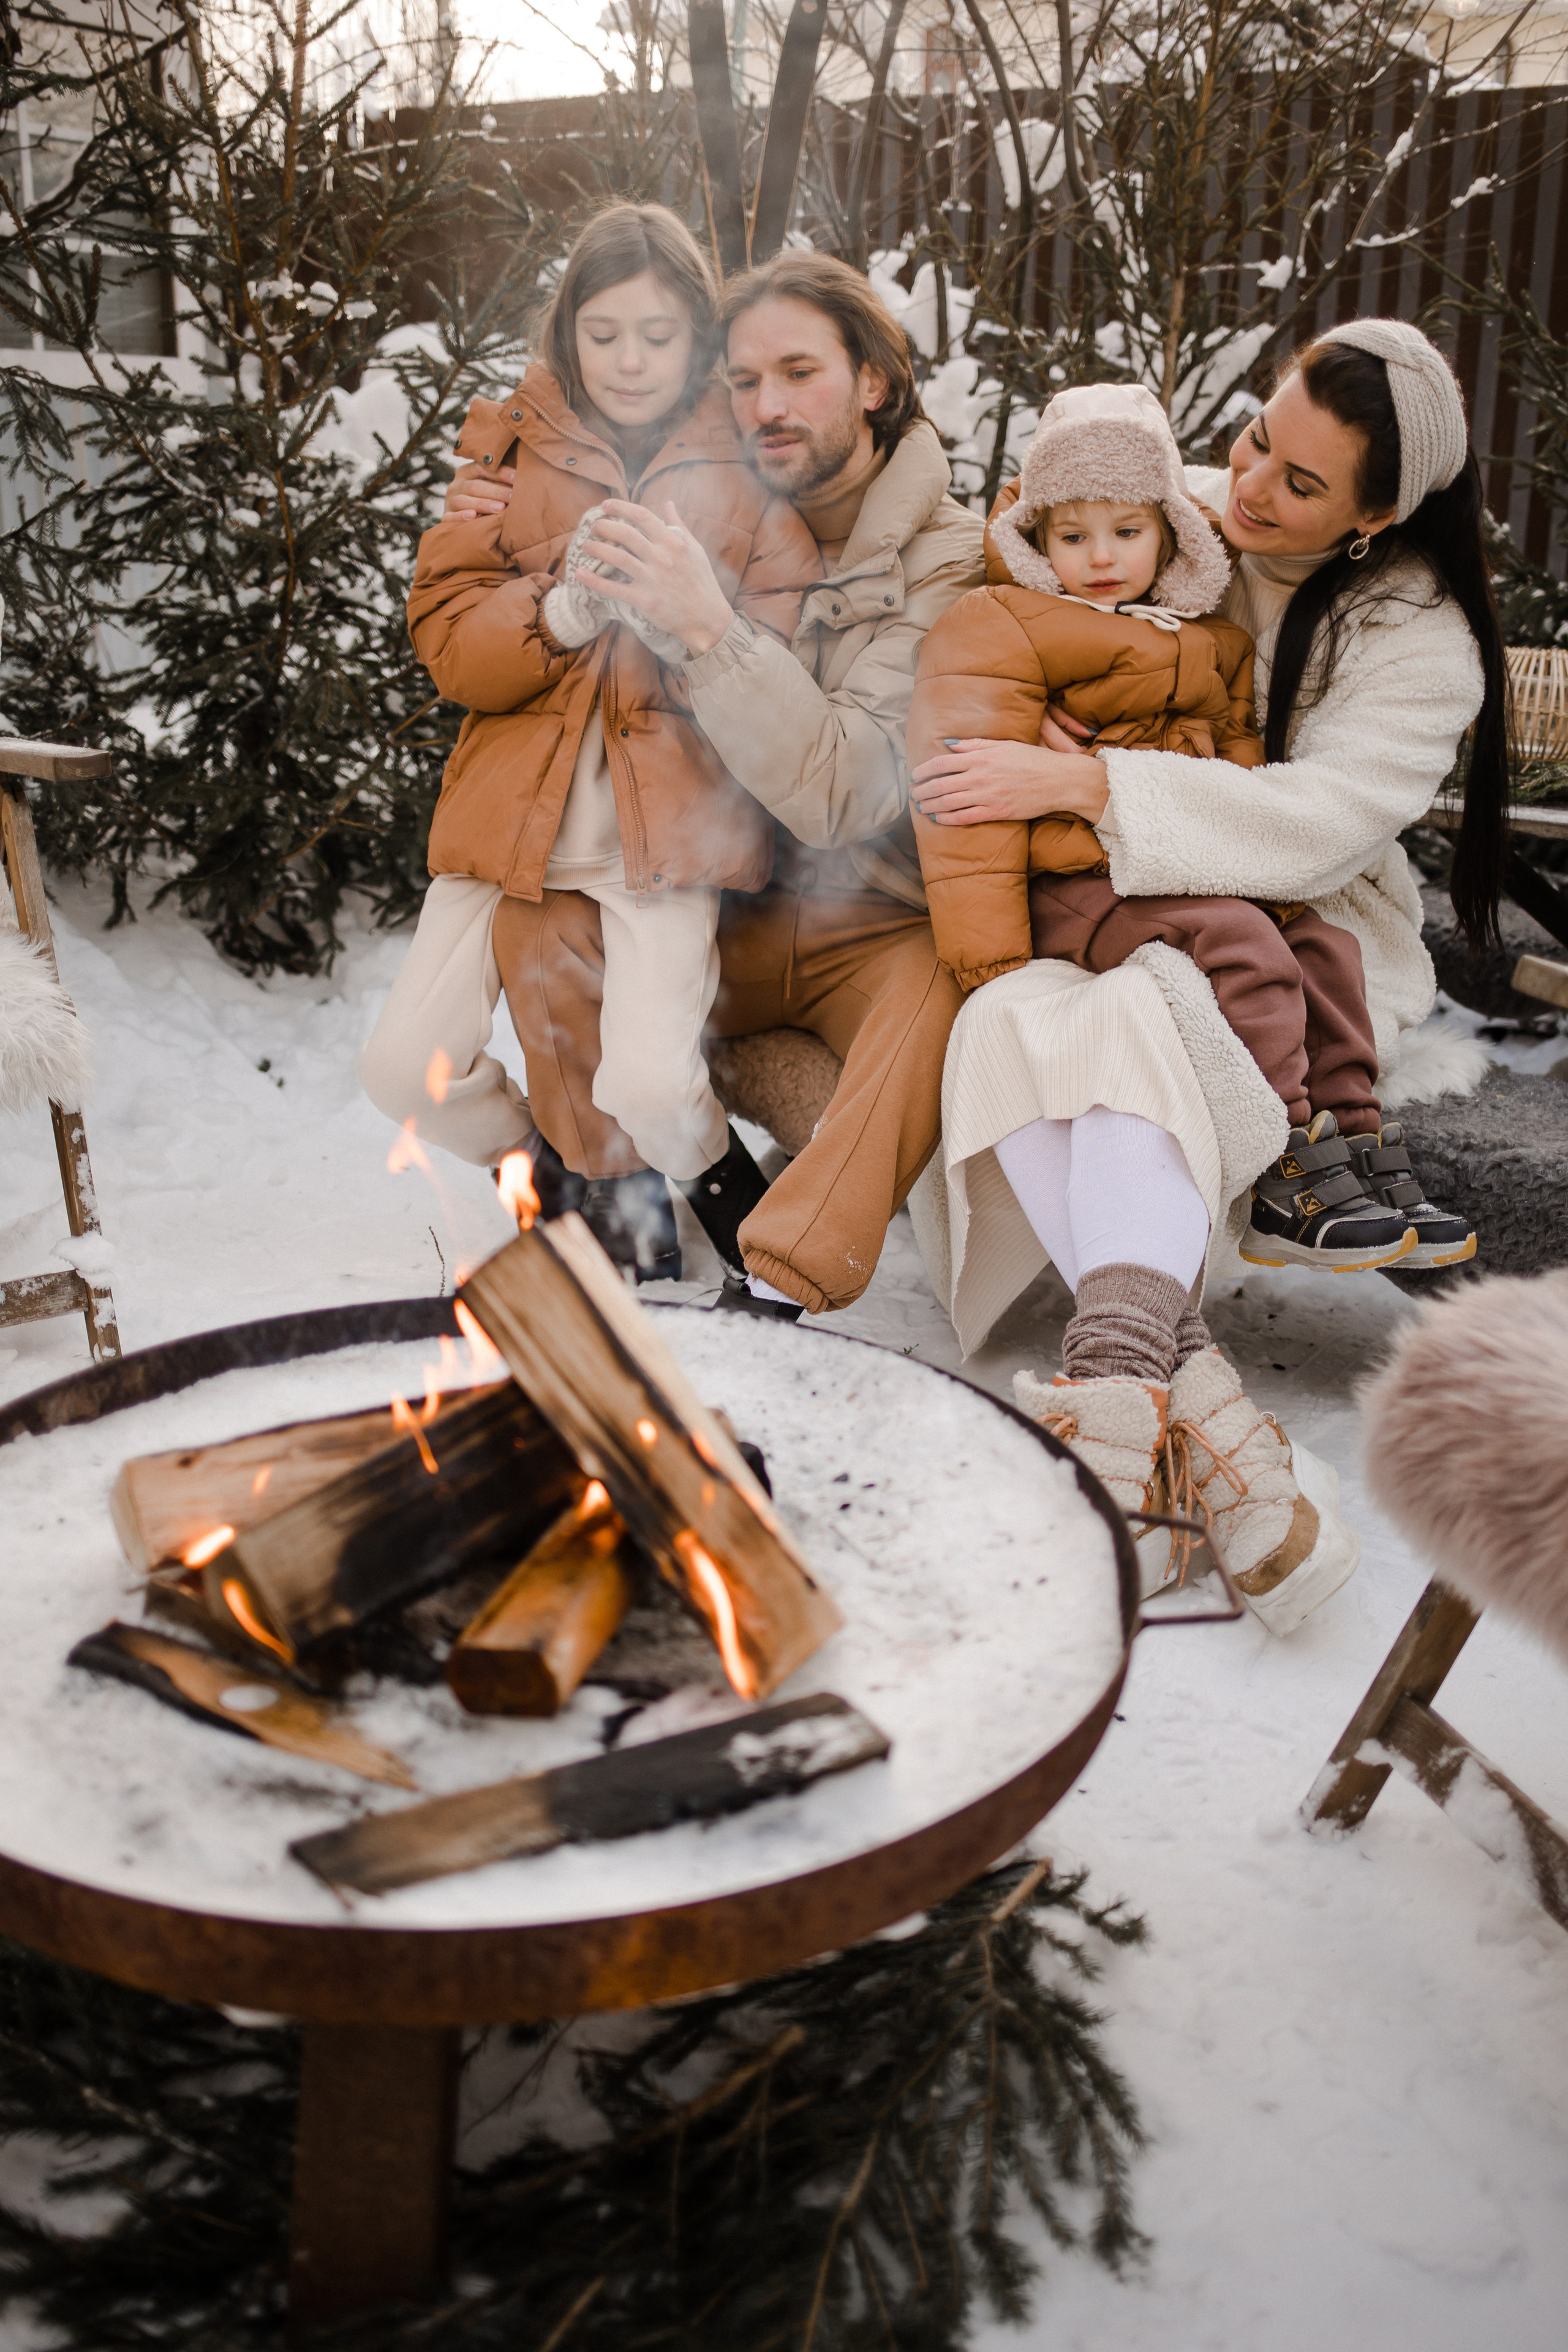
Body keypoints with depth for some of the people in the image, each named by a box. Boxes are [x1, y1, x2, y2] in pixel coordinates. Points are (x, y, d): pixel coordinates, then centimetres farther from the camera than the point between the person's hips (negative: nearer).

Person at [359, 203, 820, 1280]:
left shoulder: (748, 466, 6)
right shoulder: (511, 443, 10)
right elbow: (447, 640, 1)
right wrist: (563, 609, -17)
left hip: (669, 818, -3)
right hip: (515, 804, 3)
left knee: (647, 1092, -20)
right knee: (407, 1069, -4)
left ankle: (730, 1187, 14)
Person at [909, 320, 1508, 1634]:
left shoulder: (1421, 645, -5)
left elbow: (1314, 825, -22)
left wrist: (1087, 786, -27)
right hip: (1102, 920, 4)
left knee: (1140, 1015, -39)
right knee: (1008, 1021, -33)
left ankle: (1116, 1381, -51)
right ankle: (1199, 1408, -47)